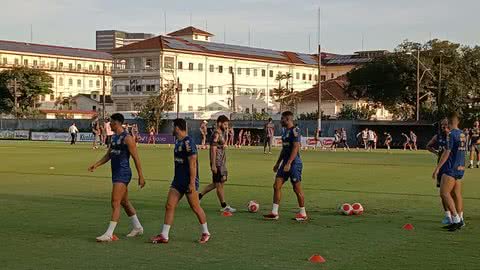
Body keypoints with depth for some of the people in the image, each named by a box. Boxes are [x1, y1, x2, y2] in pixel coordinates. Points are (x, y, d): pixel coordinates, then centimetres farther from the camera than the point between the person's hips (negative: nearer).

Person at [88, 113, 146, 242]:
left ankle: (109, 234, -15)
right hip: (116, 173, 10)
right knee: (125, 202, 18)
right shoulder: (114, 137, 14)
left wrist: (141, 176, -12)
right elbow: (108, 155, 18)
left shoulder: (127, 138, -13)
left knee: (115, 203, -13)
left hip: (123, 174, -10)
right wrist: (96, 165, 4)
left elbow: (136, 158, -12)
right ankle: (137, 227, 32)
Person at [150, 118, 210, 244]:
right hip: (178, 181, 9)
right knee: (169, 206, 2)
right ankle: (164, 236, 4)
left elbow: (193, 164, -21)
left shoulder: (188, 142, -17)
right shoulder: (178, 142, 12)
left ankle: (205, 233, 21)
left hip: (189, 182, -9)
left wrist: (192, 183, -23)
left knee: (196, 208, 4)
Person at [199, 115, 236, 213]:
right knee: (219, 184, -1)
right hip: (217, 163, -10)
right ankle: (224, 206, 4)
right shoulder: (216, 135, -15)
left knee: (216, 183, 15)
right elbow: (213, 150, -20)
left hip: (222, 163, 10)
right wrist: (213, 165, -23)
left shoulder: (221, 134, 15)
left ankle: (199, 196, 23)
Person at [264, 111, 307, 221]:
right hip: (285, 163, 9)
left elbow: (296, 148, -21)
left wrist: (289, 163, -26)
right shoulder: (285, 131, 15)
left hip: (294, 163, -9)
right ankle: (274, 213, 7)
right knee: (276, 186, 4)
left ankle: (303, 214, 11)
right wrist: (278, 163, 23)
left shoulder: (294, 131, -14)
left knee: (297, 188, -1)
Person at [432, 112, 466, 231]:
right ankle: (460, 220, 13)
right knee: (457, 194, 11)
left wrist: (437, 168, -13)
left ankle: (456, 219, -13)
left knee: (444, 193, -8)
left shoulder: (451, 134, -13)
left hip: (451, 168, -9)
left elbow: (447, 153, -16)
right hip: (460, 168, 9)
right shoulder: (463, 135, 13)